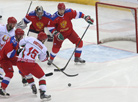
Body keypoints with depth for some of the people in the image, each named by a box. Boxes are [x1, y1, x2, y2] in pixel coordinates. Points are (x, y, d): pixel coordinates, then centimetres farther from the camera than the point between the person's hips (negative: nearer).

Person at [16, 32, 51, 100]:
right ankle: (42, 94, -3)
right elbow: (42, 59, 19)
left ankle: (33, 87, 32)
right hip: (30, 63, -4)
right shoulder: (43, 48, 7)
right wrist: (46, 56, 36)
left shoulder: (30, 39, 6)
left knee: (28, 74, 35)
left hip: (20, 62, 4)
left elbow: (20, 43, 15)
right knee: (42, 76, 9)